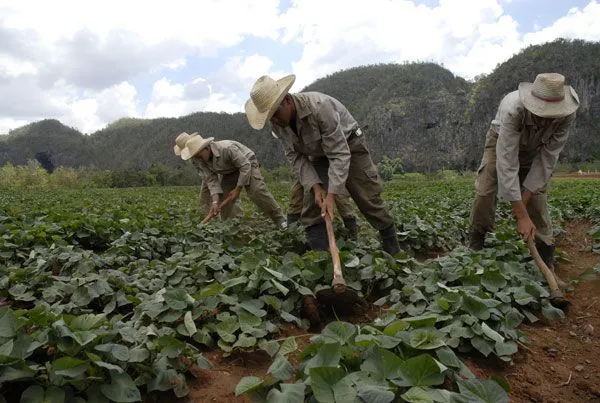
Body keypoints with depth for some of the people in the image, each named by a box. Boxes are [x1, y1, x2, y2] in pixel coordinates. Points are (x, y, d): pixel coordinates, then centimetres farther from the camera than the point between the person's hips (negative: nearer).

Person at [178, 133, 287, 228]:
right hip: (230, 172, 7)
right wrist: (215, 201, -29)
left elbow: (245, 166, -31)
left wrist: (237, 189, -26)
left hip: (247, 163, -6)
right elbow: (211, 180, -16)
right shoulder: (201, 161, -15)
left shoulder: (227, 148, -36)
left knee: (257, 191, -24)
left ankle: (280, 220, -15)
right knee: (222, 197, -6)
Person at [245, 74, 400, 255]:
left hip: (348, 146, -5)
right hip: (319, 155, 5)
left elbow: (340, 154, -36)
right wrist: (315, 186, -25)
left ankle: (394, 252, 14)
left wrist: (331, 195, -41)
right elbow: (296, 157, -11)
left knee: (369, 199, -3)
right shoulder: (277, 124, -17)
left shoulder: (320, 107, -37)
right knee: (311, 205, -8)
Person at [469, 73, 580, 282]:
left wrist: (524, 199, -26)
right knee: (484, 191, -14)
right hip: (502, 142, -2)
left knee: (537, 199, -9)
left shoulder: (566, 115, -33)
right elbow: (507, 162, -44)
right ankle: (475, 246, 7)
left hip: (536, 150, 2)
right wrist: (522, 215, -44)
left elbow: (548, 159, -24)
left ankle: (547, 263, 1)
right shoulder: (513, 109, -43)